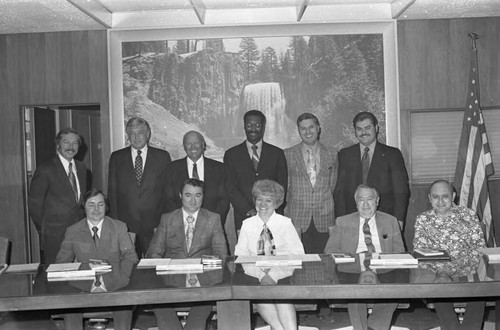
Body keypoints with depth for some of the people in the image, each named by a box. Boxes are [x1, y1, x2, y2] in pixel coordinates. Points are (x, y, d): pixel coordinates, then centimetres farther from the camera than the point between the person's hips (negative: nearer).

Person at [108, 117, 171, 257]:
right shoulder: (117, 157, 10)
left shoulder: (162, 156, 7)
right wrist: (115, 221, 1)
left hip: (155, 223, -1)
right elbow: (112, 190, 9)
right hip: (125, 224, 1)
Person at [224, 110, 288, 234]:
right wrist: (249, 210, -10)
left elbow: (282, 187, 7)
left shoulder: (277, 153, 10)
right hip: (243, 218, 0)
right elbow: (230, 188, 2)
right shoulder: (232, 155, 8)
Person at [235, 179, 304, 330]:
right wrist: (262, 276, -9)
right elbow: (240, 255, 9)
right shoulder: (247, 224, 14)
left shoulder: (286, 223, 9)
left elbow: (298, 253, 3)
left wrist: (273, 275, -11)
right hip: (255, 275, 1)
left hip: (282, 274, -1)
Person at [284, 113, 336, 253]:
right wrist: (286, 211, 6)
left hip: (324, 219, 1)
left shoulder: (330, 155, 10)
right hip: (297, 218, -1)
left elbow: (332, 186, 16)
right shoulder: (288, 155, 6)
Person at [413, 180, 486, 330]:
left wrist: (451, 268, -14)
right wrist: (441, 271, -17)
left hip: (467, 274, 0)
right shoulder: (422, 219, 9)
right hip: (437, 275, 0)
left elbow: (480, 247, 1)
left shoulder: (468, 215, 7)